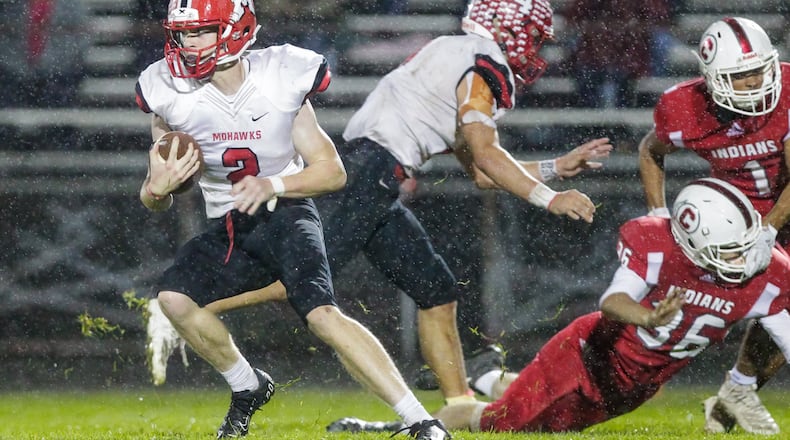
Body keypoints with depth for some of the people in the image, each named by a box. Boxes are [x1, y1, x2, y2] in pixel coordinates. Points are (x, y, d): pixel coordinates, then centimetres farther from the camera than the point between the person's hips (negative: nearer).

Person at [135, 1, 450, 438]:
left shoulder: (279, 83, -12)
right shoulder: (173, 96, -6)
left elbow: (332, 171, -6)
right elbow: (154, 200, 3)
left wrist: (272, 185, -23)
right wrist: (158, 188, -22)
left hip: (286, 216, -4)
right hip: (228, 230, 4)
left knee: (321, 313, -25)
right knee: (173, 296, -20)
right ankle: (248, 388, 5)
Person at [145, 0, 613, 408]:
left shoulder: (455, 59, 28)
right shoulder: (482, 62, -2)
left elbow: (481, 172, 30)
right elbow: (485, 154, -11)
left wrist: (557, 167, 30)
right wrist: (549, 199, -10)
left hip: (378, 188, 11)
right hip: (371, 166, -11)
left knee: (438, 292, 9)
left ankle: (460, 404, 9)